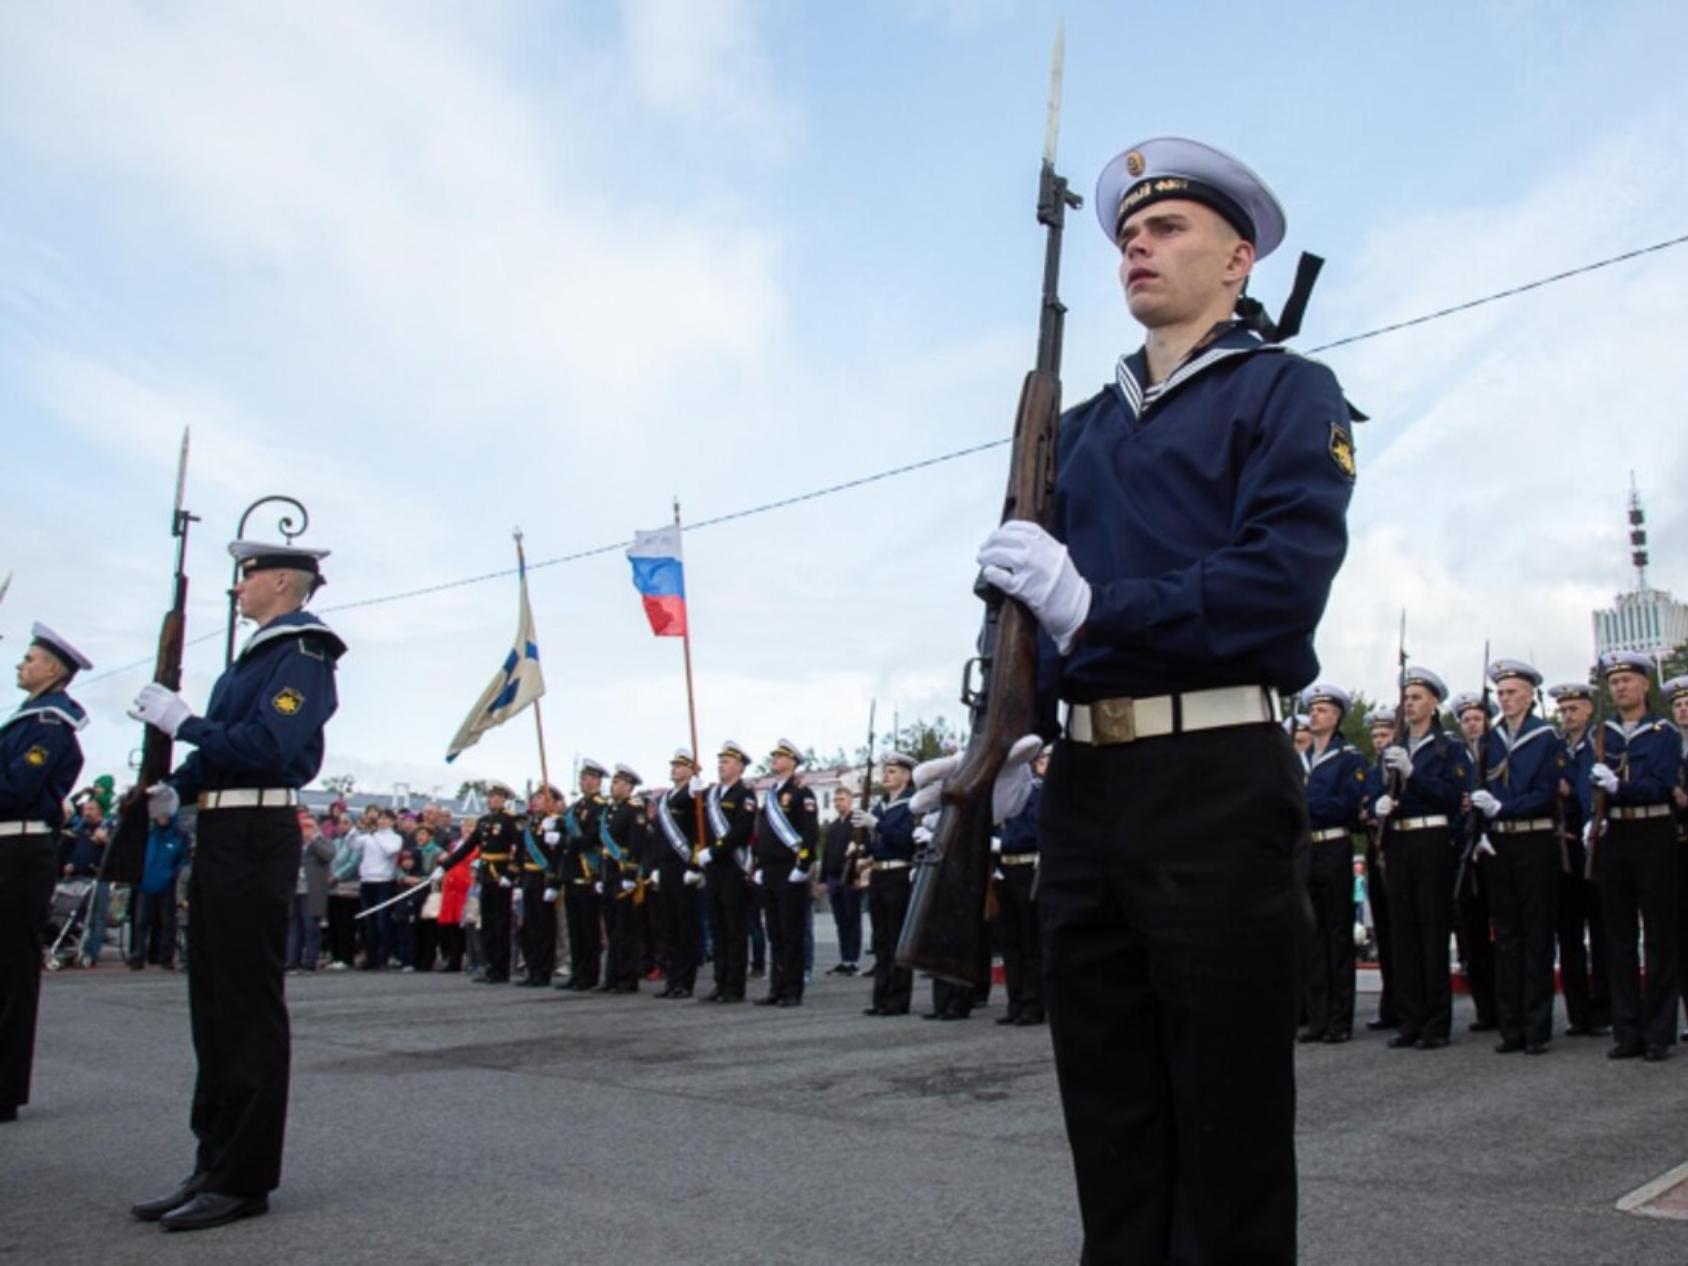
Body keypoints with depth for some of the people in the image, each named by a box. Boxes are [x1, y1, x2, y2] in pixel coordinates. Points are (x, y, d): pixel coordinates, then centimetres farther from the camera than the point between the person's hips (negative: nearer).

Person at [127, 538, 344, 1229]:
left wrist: (182, 720, -16)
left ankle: (244, 1179, 4)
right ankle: (215, 1165, 22)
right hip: (223, 832, 10)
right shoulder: (259, 652, 20)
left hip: (255, 837, -10)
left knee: (247, 1004, -5)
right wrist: (176, 784, 5)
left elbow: (265, 746, -23)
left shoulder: (301, 653, -10)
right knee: (214, 1002, 13)